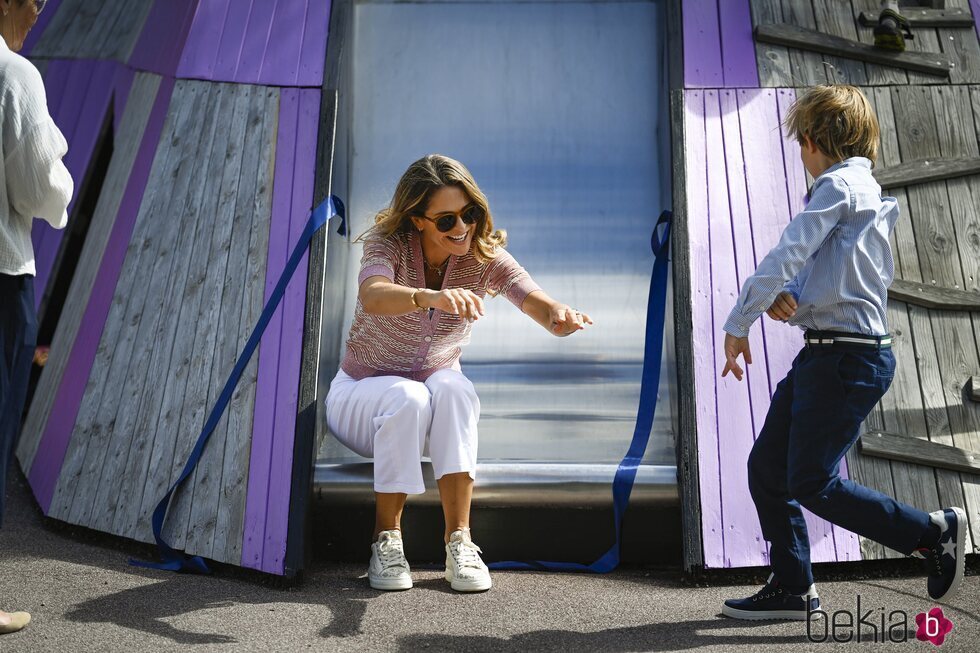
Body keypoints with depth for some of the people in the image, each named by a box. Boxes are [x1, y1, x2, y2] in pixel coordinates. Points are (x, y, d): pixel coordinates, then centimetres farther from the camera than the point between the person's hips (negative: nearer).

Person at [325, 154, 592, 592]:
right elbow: (373, 297, -43)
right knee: (408, 397, -36)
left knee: (451, 387, -34)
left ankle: (459, 539, -29)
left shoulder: (485, 256, -12)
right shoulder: (387, 244, -19)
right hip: (362, 393, -2)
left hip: (440, 400, 2)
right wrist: (430, 297, -64)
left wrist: (560, 317, -55)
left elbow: (537, 302, -30)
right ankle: (386, 539, -22)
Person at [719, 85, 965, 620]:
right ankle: (791, 588, 17)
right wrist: (781, 298, -2)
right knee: (766, 468, 9)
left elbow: (785, 257, -17)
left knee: (812, 484, -7)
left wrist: (737, 324, -10)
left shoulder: (839, 185, -10)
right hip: (824, 353, 10)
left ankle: (933, 533, 7)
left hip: (846, 358, -10)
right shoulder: (866, 191, 21)